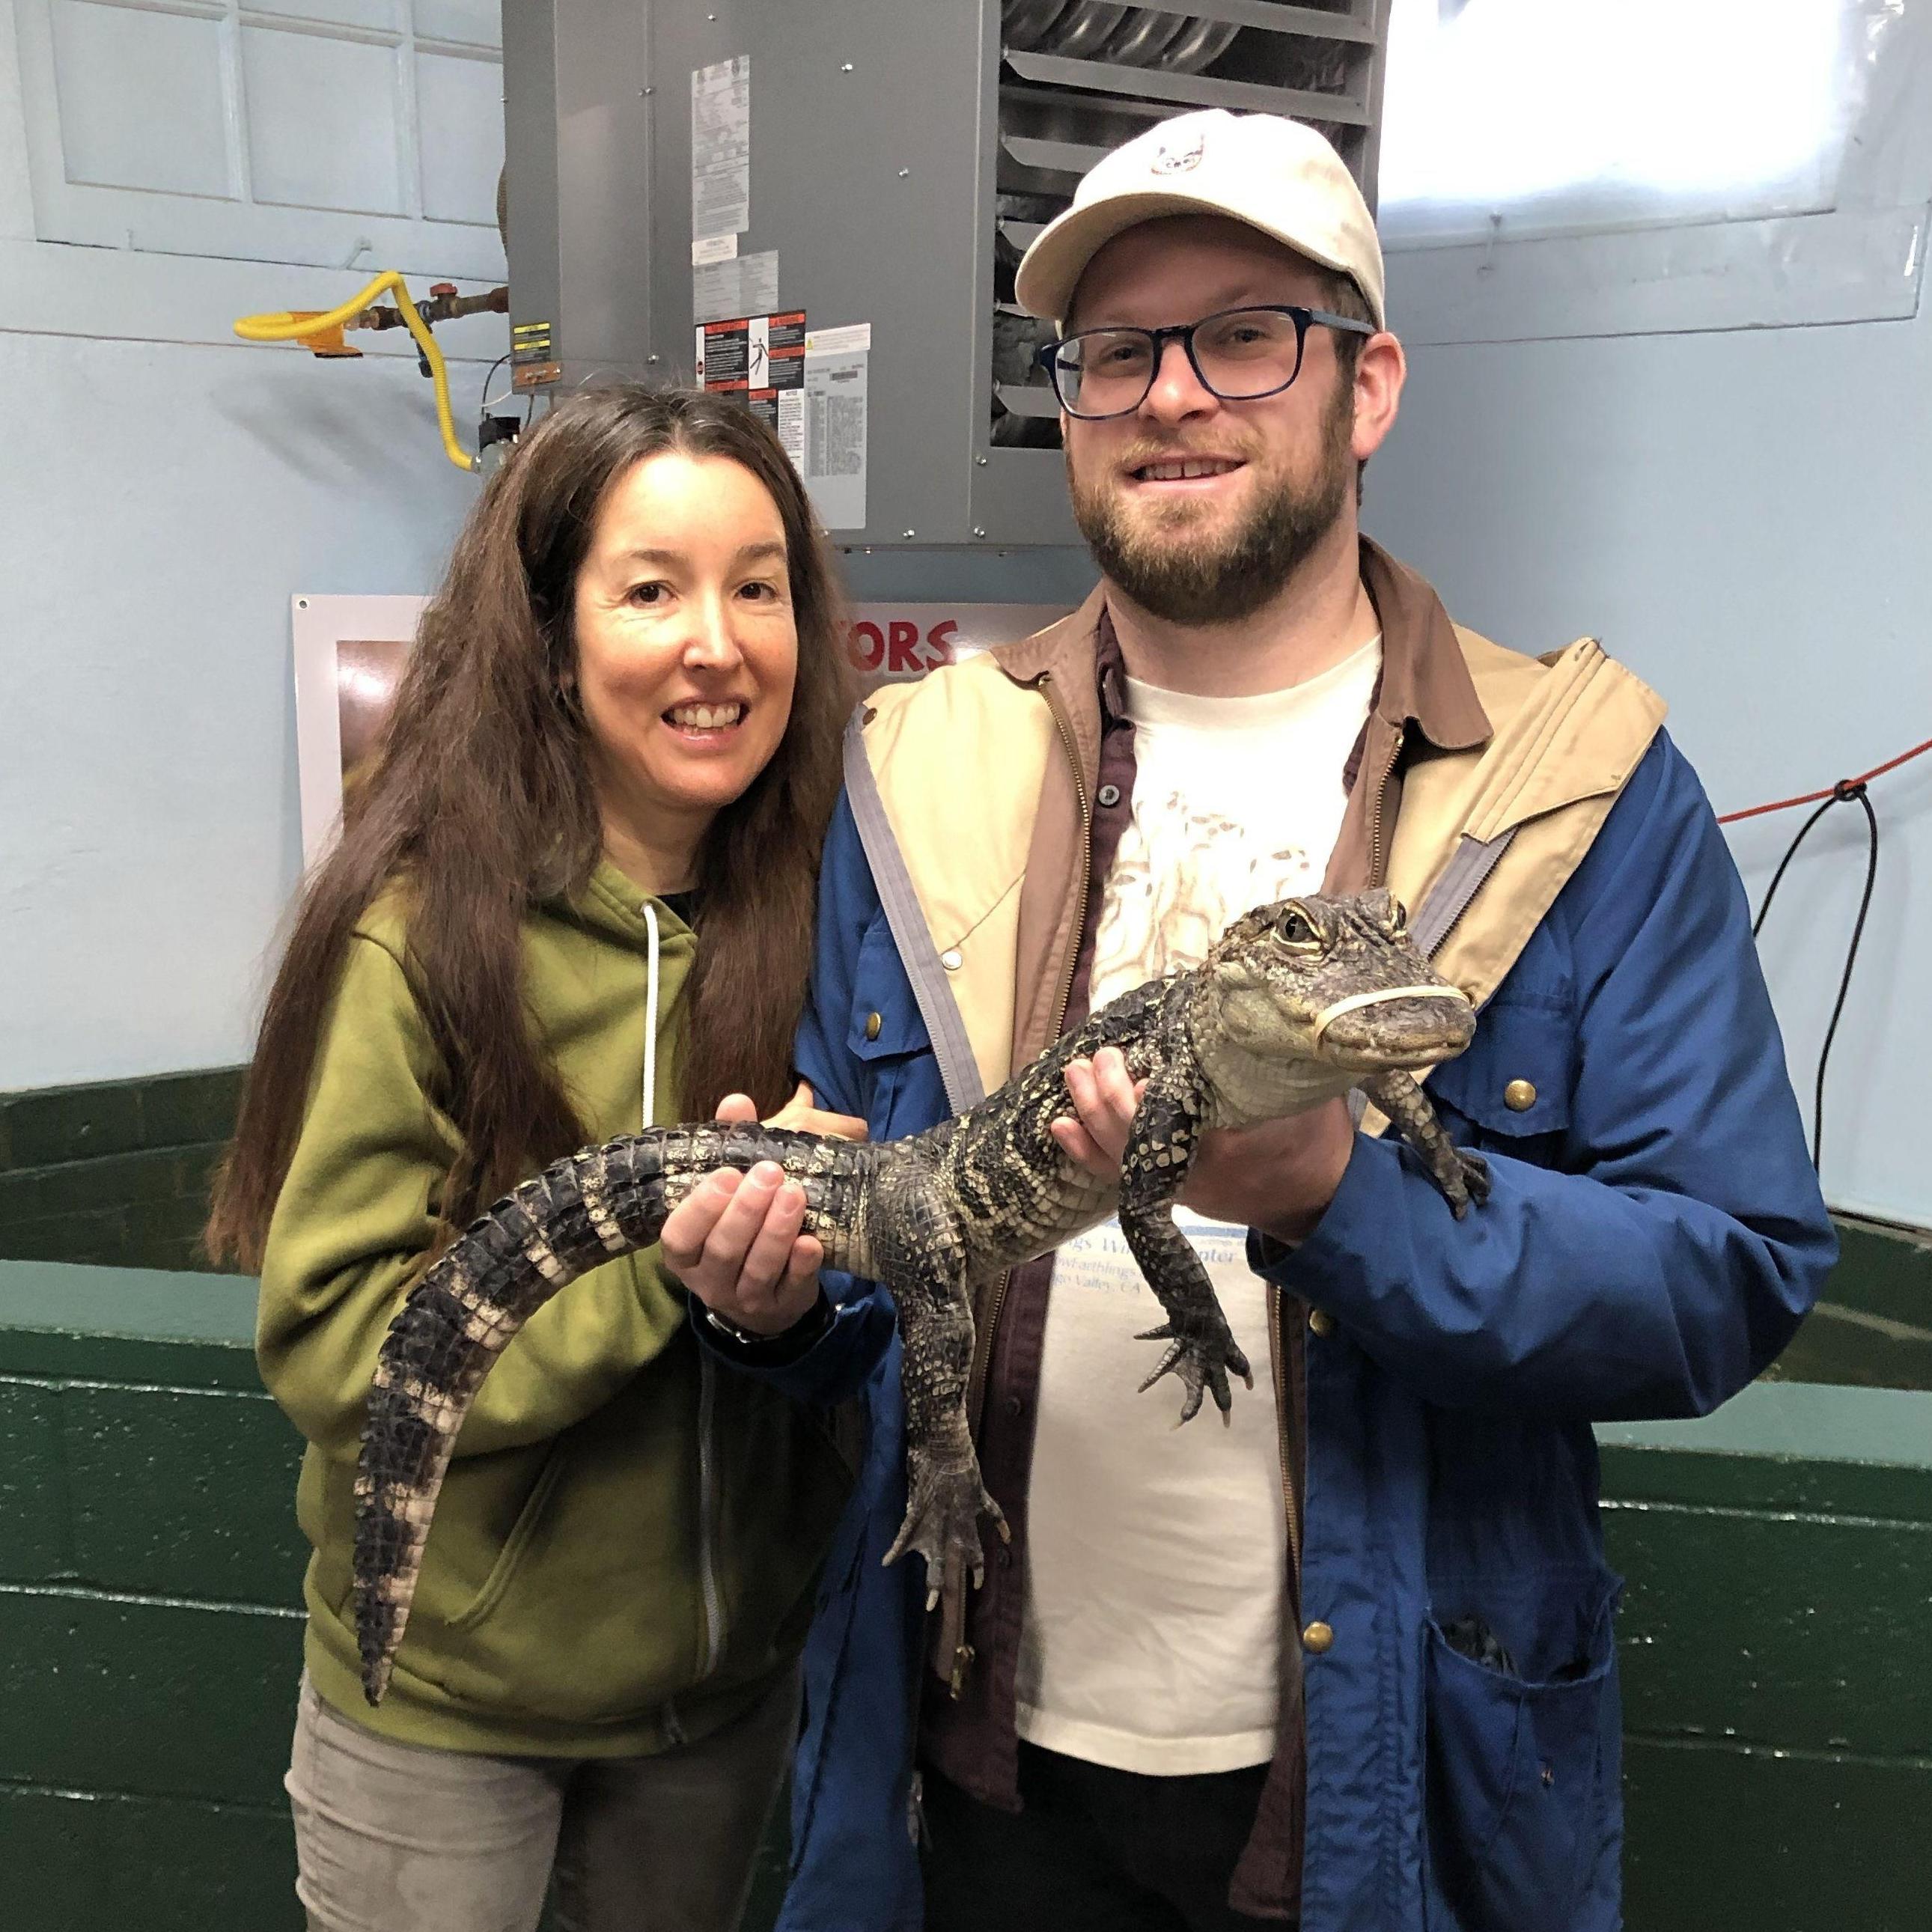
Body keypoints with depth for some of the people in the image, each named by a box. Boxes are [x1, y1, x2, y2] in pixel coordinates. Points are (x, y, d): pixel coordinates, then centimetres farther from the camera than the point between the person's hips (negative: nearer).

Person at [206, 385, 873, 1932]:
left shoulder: (819, 912, -6)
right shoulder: (424, 931, -19)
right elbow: (330, 1343, -19)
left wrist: (808, 1267, -16)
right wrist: (661, 1243, -29)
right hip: (443, 1695, -4)